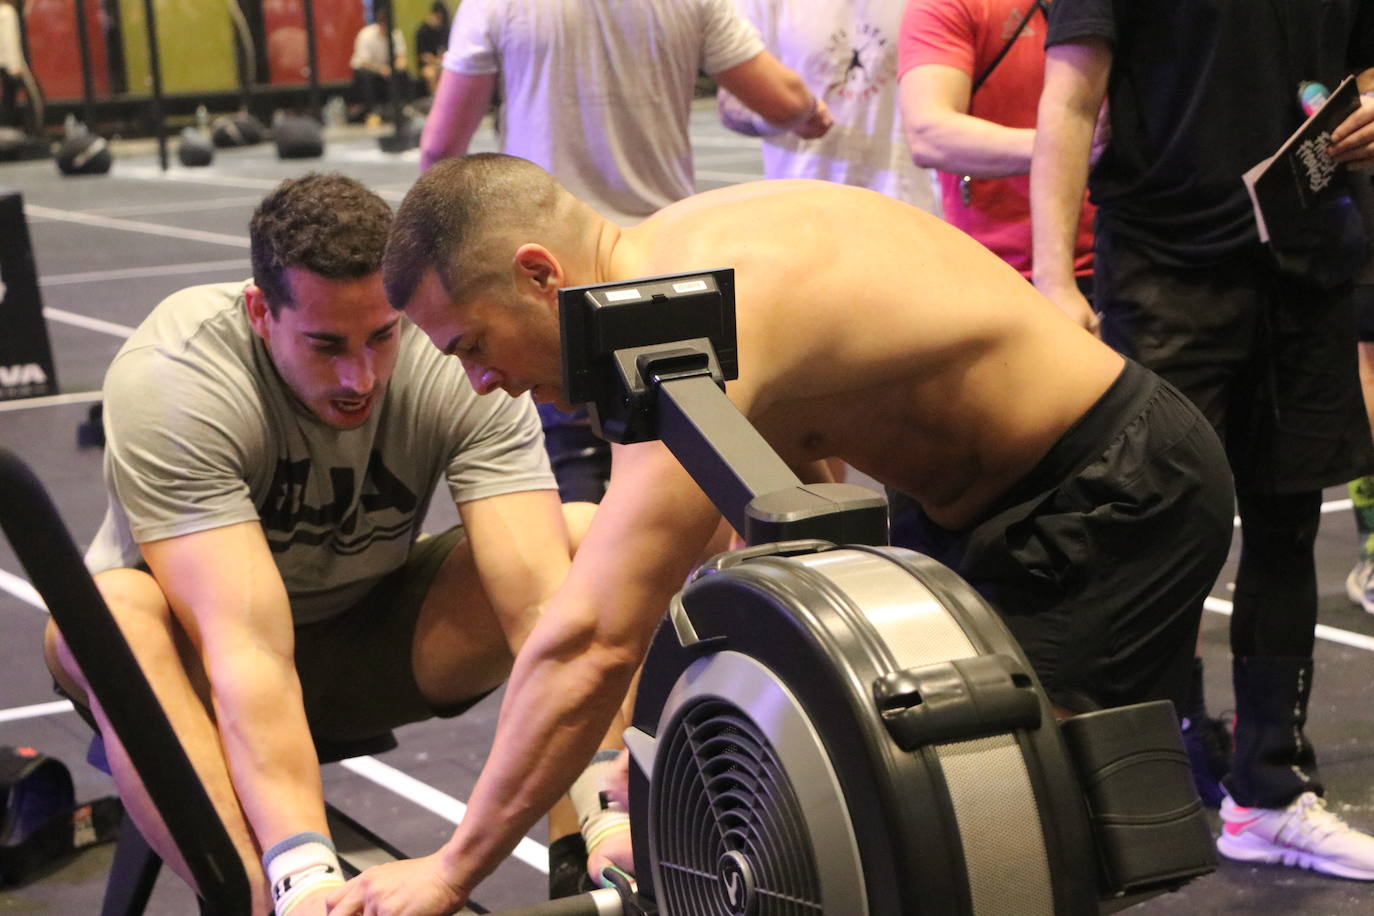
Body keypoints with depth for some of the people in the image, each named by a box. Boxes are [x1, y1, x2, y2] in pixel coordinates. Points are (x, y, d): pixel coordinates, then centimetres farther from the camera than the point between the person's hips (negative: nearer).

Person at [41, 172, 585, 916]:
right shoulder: (170, 380, -31)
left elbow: (543, 602, -32)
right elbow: (246, 648, -40)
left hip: (370, 637, 3)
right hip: (202, 647, -2)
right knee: (113, 611, -39)